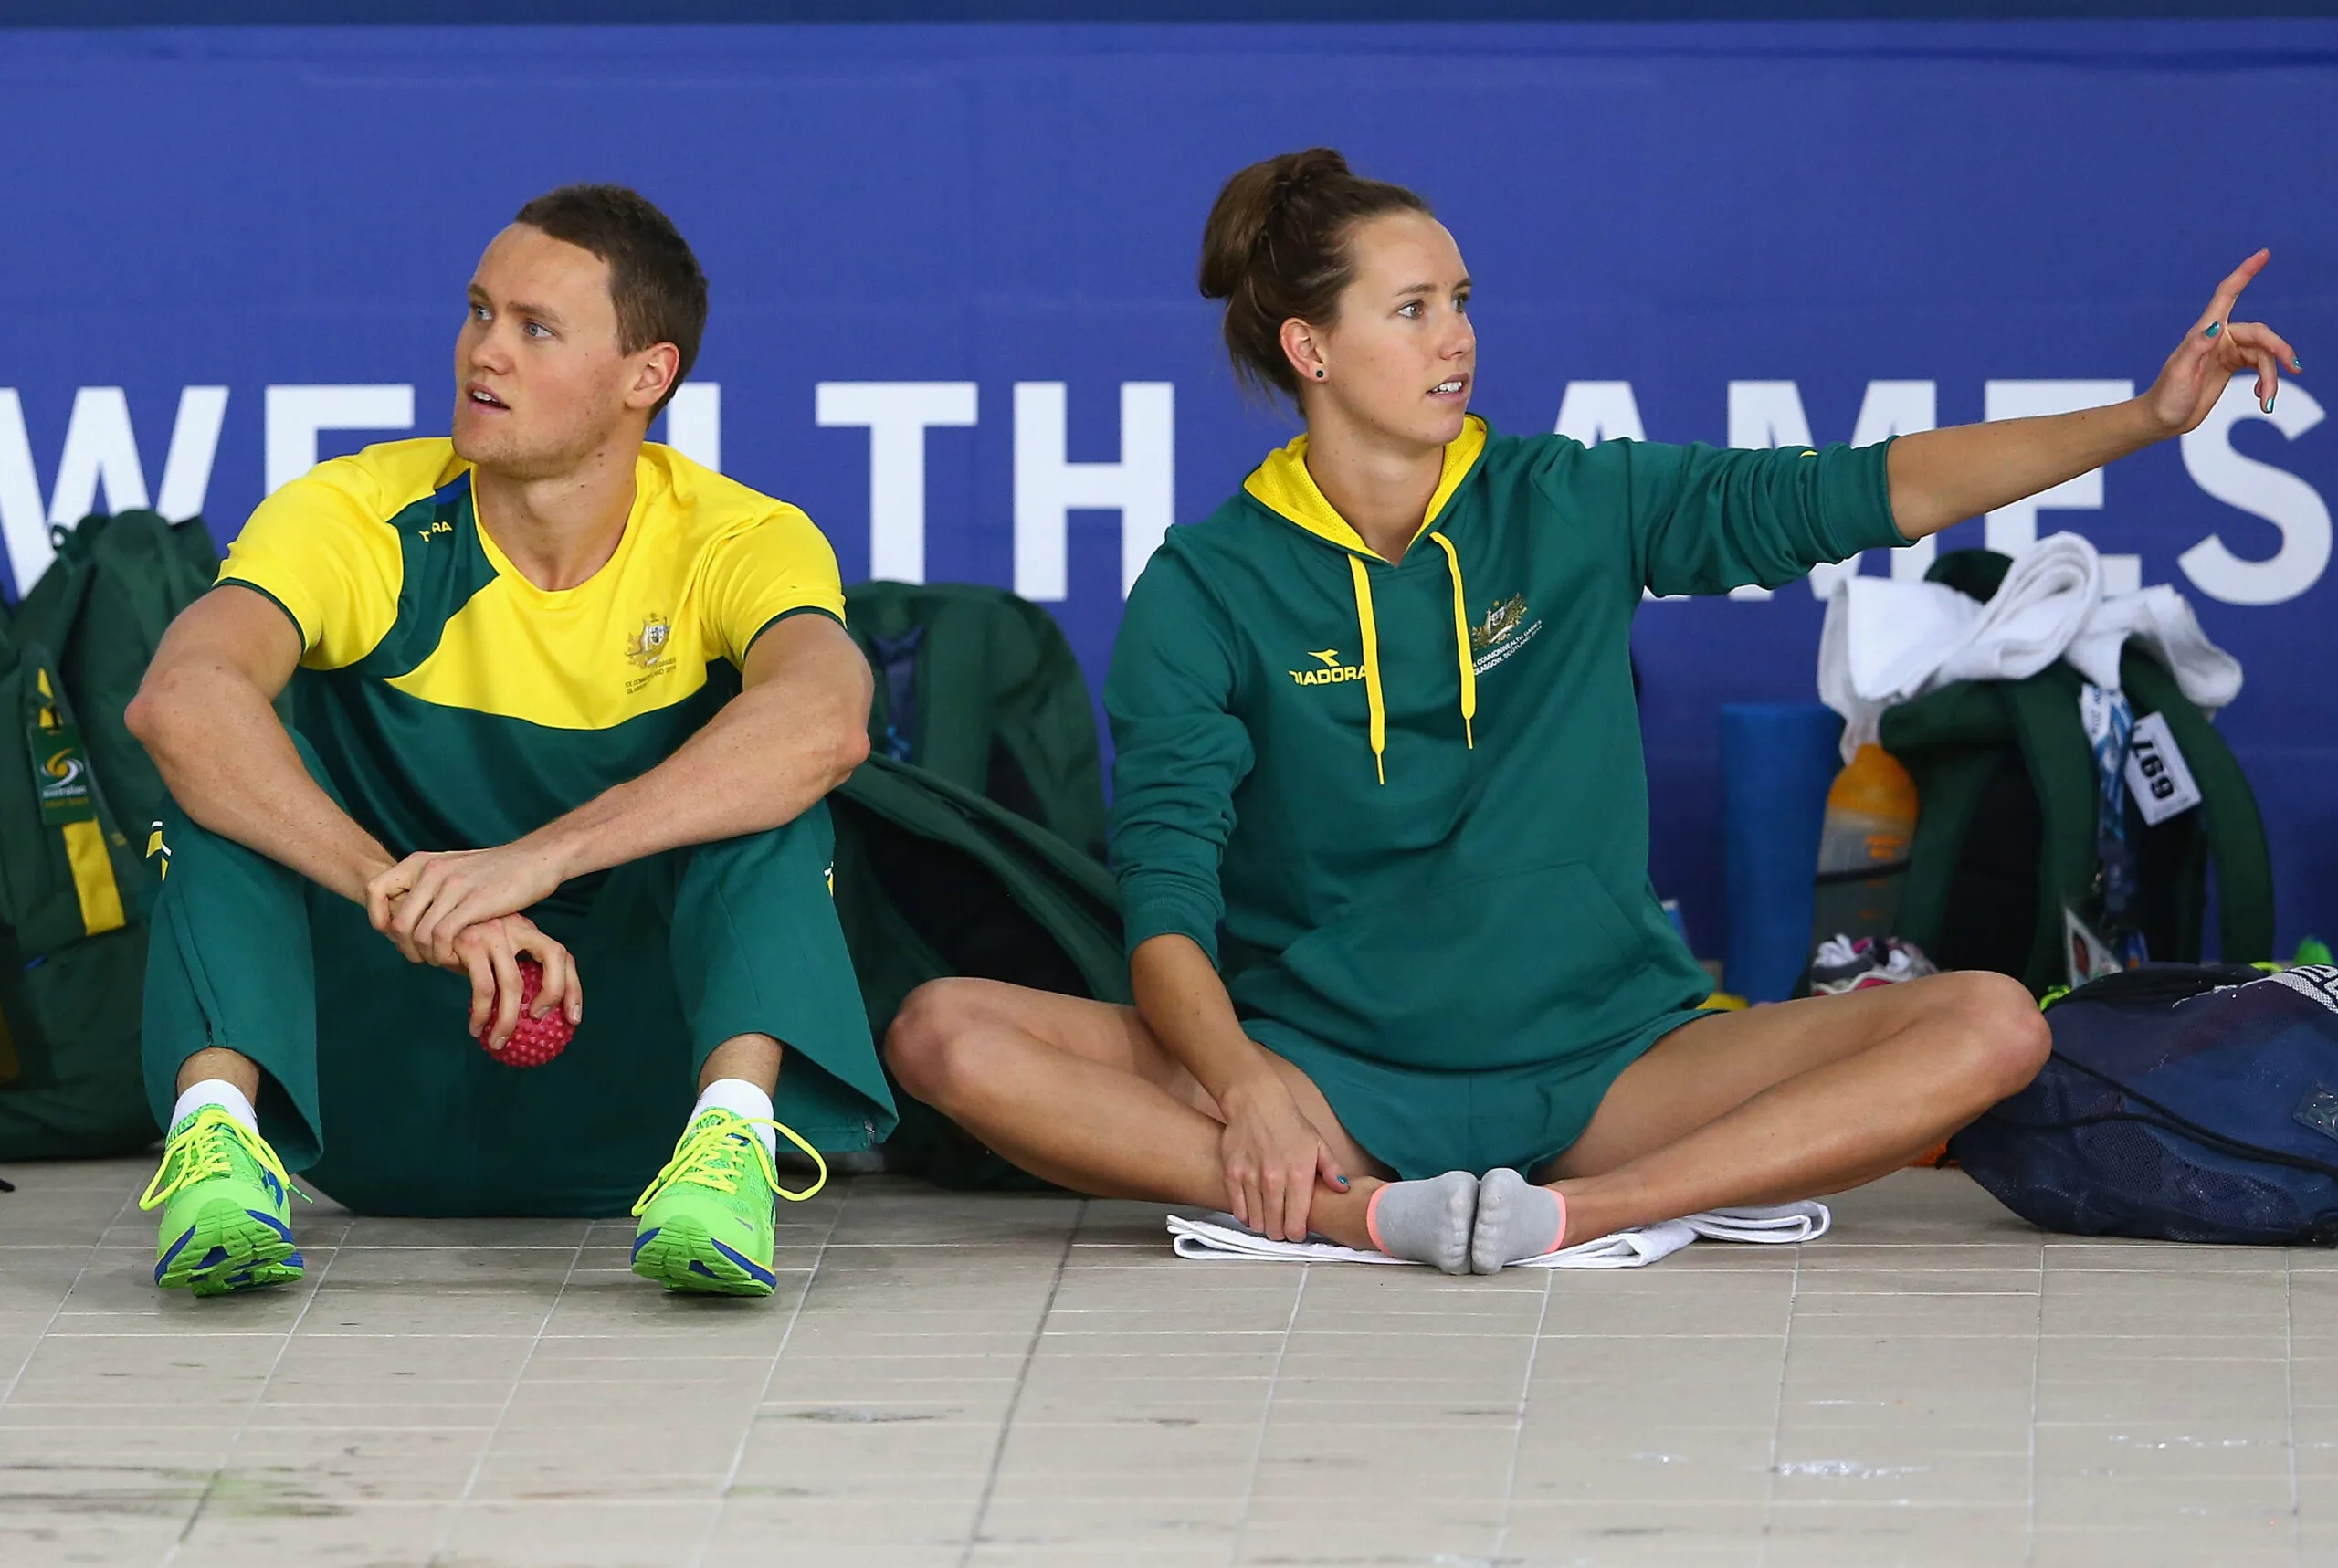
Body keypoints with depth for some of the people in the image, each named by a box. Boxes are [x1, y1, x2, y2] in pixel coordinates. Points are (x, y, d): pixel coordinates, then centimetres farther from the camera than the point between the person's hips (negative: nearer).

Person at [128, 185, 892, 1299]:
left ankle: (734, 1129, -44)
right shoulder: (354, 519, -7)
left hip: (624, 1106, 0)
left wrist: (536, 859, -43)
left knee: (761, 771, -22)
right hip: (382, 1112, 0)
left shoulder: (738, 545, -7)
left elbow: (826, 719, -32)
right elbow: (180, 697, -28)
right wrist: (404, 896, -41)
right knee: (229, 762, -20)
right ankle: (219, 1123, -41)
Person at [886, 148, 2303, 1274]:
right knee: (950, 1036, -26)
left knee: (1990, 1029, -21)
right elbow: (1165, 889, -10)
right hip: (1324, 1070, -2)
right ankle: (1362, 1213, -40)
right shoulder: (1205, 592, 1)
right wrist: (1242, 1081, -30)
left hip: (1599, 1063, 2)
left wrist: (2149, 417, -8)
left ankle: (1574, 1212, -37)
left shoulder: (1577, 507, 8)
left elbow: (1863, 495, 3)